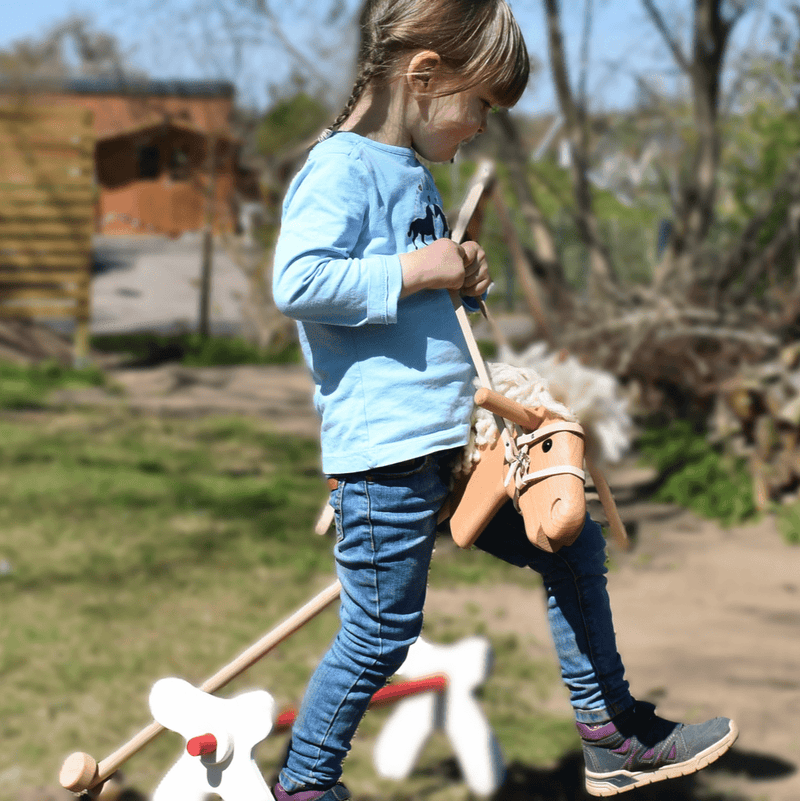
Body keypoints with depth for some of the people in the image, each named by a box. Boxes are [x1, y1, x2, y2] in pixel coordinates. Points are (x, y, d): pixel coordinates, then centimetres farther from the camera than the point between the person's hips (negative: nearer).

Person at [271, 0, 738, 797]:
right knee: (381, 634, -4)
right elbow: (295, 280, -25)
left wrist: (463, 279, 10)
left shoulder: (412, 173, 17)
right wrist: (412, 272, -20)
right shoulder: (343, 168, -13)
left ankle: (613, 736, 26)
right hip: (383, 455, -10)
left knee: (573, 547, 16)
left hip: (451, 448, 10)